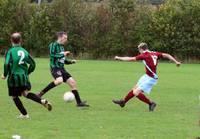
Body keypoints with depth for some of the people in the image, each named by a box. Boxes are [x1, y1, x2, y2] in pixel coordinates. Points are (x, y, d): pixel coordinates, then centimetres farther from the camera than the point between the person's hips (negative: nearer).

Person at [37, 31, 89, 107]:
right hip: (55, 67, -9)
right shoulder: (53, 45, -5)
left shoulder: (61, 47, 21)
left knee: (72, 82, 2)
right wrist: (63, 54, -15)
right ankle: (41, 93, -25)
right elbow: (52, 55, -21)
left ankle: (79, 102, 8)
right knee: (59, 80, -35)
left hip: (62, 69, 9)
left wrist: (71, 61, 13)